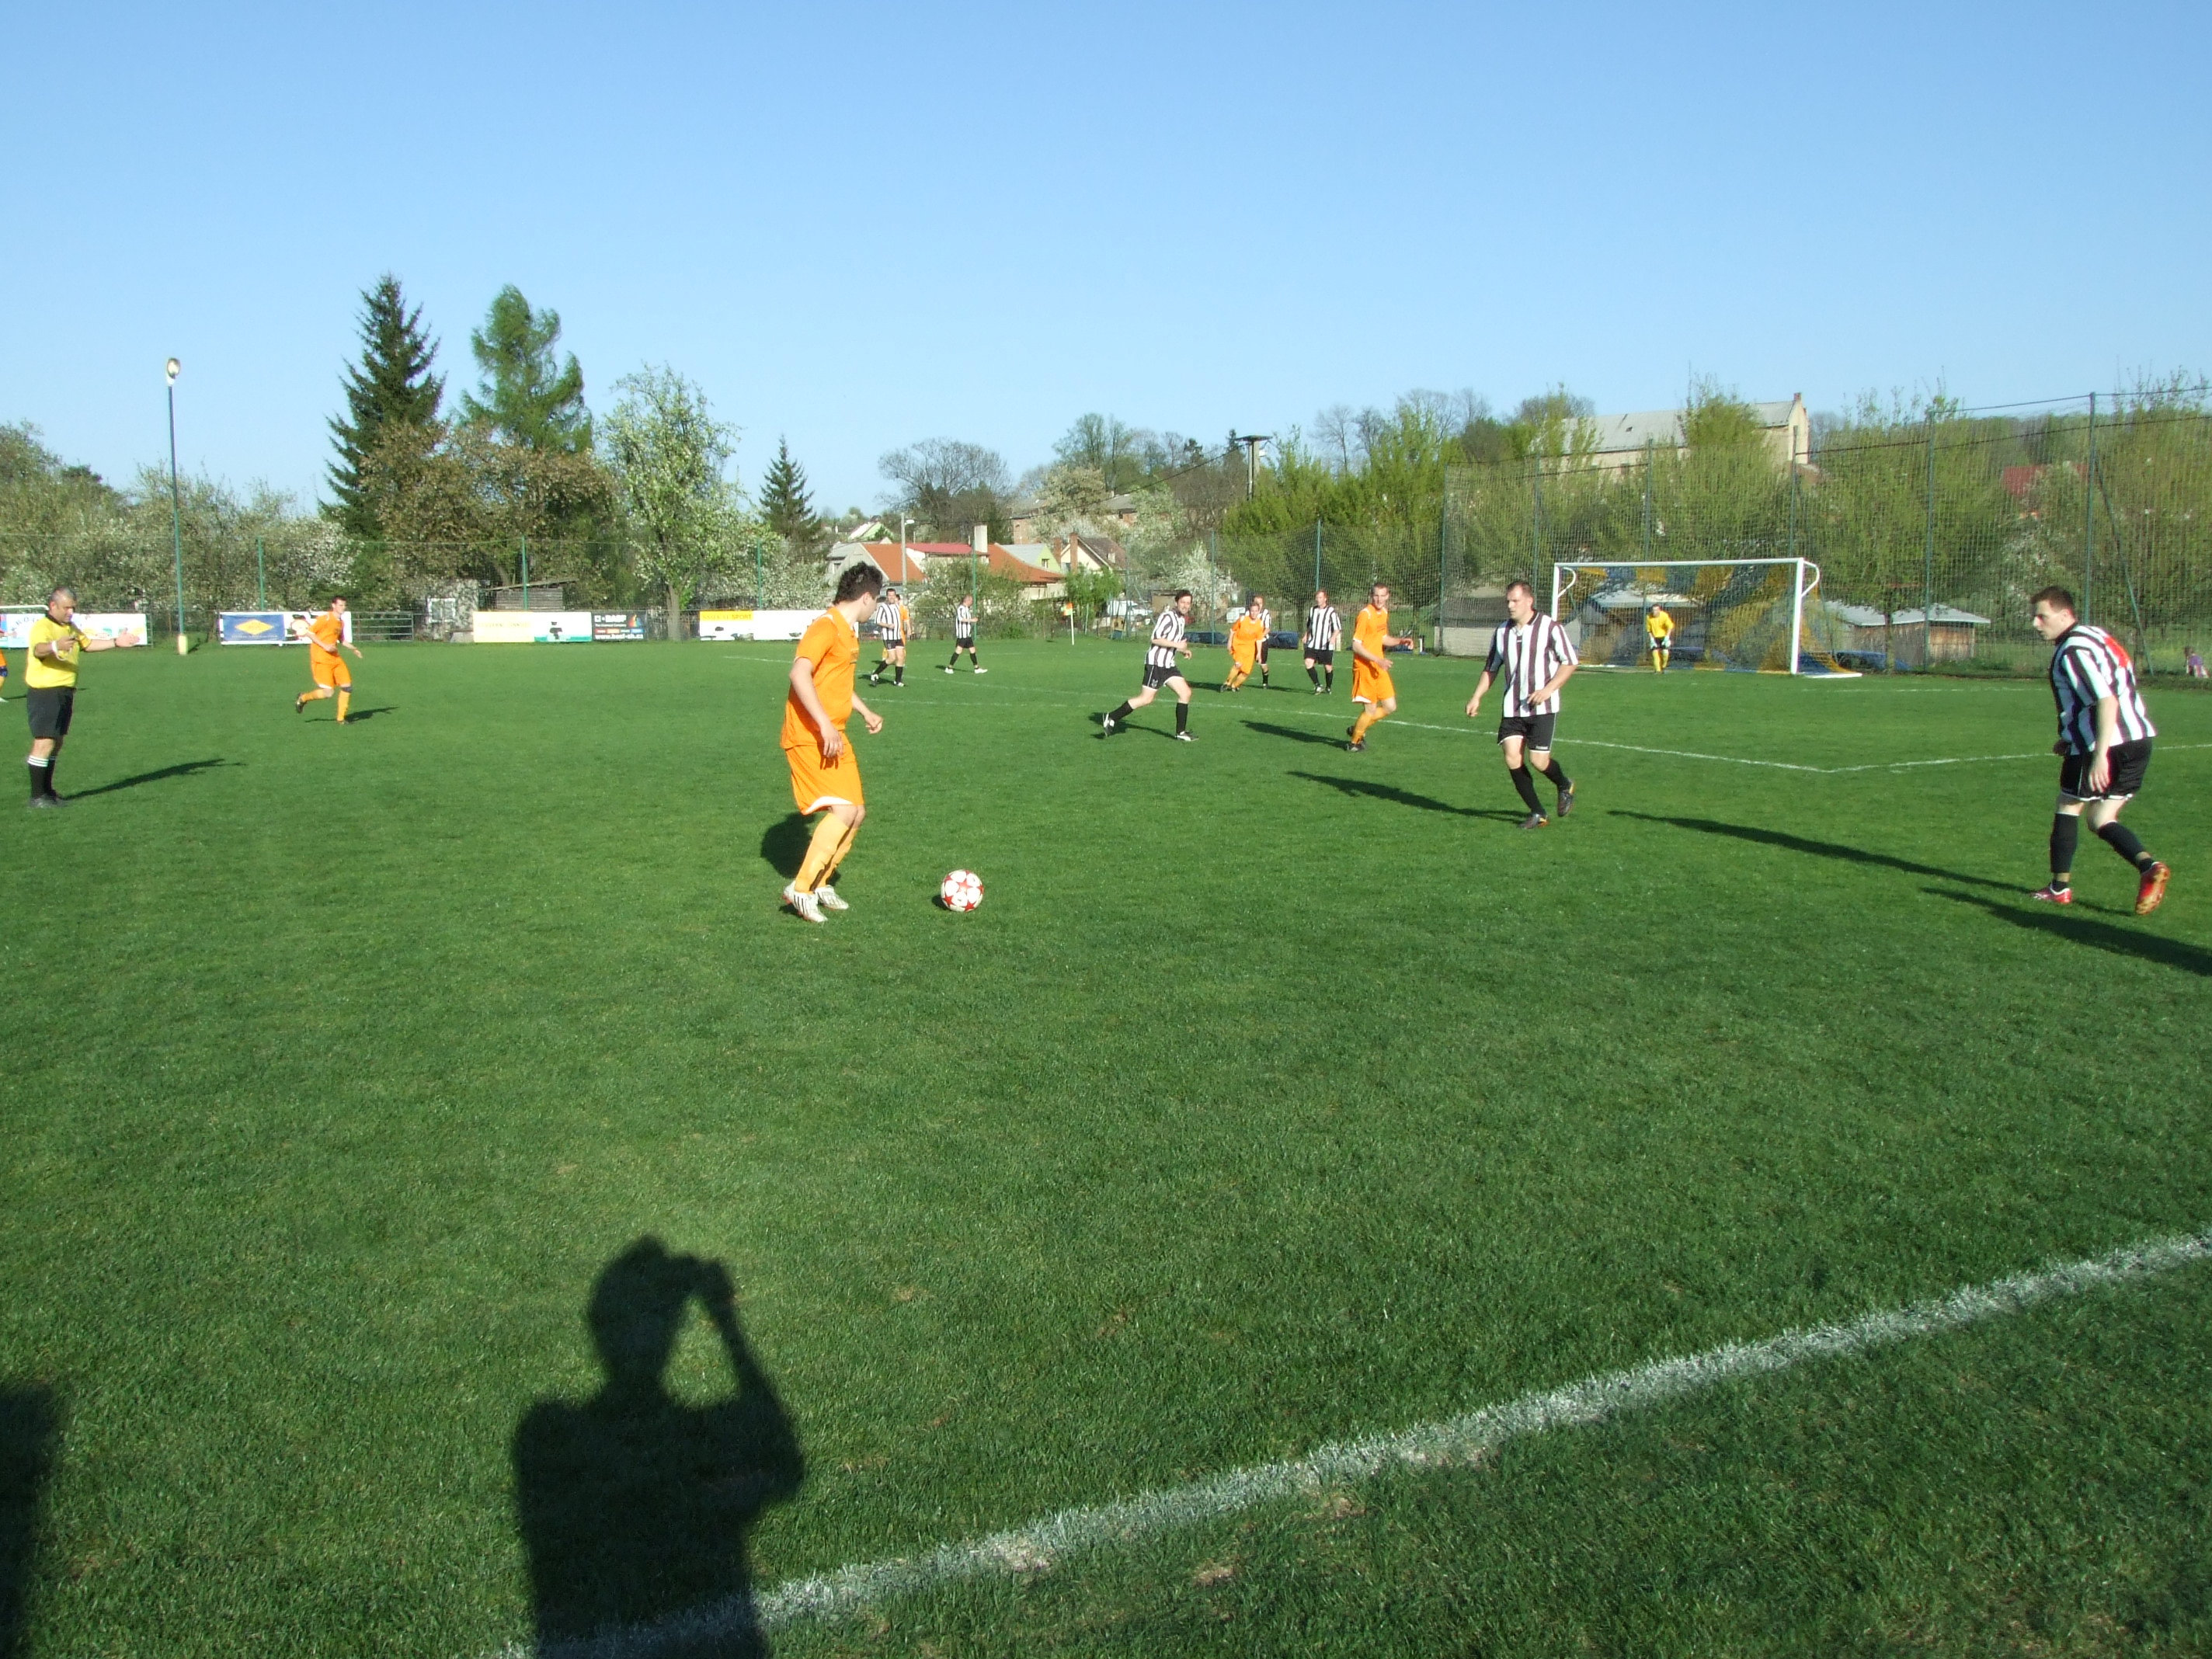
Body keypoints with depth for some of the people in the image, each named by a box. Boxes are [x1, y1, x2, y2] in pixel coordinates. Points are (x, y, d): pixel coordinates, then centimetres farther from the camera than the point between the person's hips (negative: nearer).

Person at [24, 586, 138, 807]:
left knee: (57, 743, 15)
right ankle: (37, 796, -7)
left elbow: (88, 643, 32)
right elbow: (38, 649, -35)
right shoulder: (41, 627, -15)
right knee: (44, 743, -11)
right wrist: (55, 646, -56)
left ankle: (47, 790, 25)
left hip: (65, 693, 9)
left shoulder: (70, 628, 15)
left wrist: (116, 642, 24)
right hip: (44, 692, -9)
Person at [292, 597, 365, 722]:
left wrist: (354, 648, 15)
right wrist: (325, 646, -20)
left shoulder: (341, 622, 13)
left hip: (335, 659, 8)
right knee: (328, 692, -12)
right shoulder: (326, 618, -12)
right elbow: (310, 632, -13)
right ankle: (303, 698, 16)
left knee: (347, 686, -1)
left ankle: (341, 718, 10)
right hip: (321, 660, -8)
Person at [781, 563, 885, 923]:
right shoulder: (826, 627, -14)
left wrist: (866, 712, 37)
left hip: (833, 737, 10)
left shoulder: (850, 631, 17)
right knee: (843, 810, -19)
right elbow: (799, 674, -27)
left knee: (857, 811, 9)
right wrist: (824, 724, -33)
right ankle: (801, 889, -11)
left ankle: (821, 883, 20)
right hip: (809, 737, -10)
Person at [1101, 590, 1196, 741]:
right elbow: (1156, 638, -22)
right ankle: (1111, 719, -3)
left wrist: (1182, 650, 12)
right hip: (1156, 663, -9)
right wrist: (1177, 645, -22)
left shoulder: (1181, 619, 17)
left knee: (1185, 692, 3)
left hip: (1168, 664, 9)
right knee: (1146, 698, -10)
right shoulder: (1168, 616, -14)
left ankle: (1181, 733, 8)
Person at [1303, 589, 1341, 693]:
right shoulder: (1312, 611, 10)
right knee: (1308, 664, -13)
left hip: (1326, 646, -4)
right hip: (1313, 645, 4)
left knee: (1328, 667, 5)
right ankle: (1318, 686, -1)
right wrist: (1306, 636, 10)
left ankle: (1328, 688, 26)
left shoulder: (1331, 611, -6)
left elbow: (1337, 628, -5)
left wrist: (1333, 638, -22)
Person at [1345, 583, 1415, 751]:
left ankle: (1357, 729, 25)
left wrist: (1400, 641, 6)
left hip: (1379, 667, 8)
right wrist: (1378, 660, -24)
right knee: (1371, 709, -5)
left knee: (1390, 707, 8)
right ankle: (1355, 741, 17)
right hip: (1365, 667, -8)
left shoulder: (1384, 613, 10)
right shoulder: (1365, 615, -16)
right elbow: (1356, 646, -18)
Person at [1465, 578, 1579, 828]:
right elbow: (1491, 668, 19)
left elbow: (1569, 662, -3)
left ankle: (1565, 787, 25)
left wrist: (1548, 689, -15)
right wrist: (1477, 697, 8)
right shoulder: (1502, 631, 9)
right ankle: (1537, 813, 7)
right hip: (1512, 708, 5)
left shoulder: (1550, 628, -6)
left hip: (1542, 707, -5)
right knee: (1512, 758, -6)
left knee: (1539, 760, -10)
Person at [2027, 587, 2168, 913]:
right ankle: (2148, 866, -10)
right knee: (2101, 819, 12)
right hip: (2138, 738, 9)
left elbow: (2107, 700, -24)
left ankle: (2060, 887, 14)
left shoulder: (2074, 650, -14)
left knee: (2069, 806, 7)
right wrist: (2072, 738, 27)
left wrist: (2099, 755, -28)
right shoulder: (2093, 636, 17)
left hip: (2108, 743, -9)